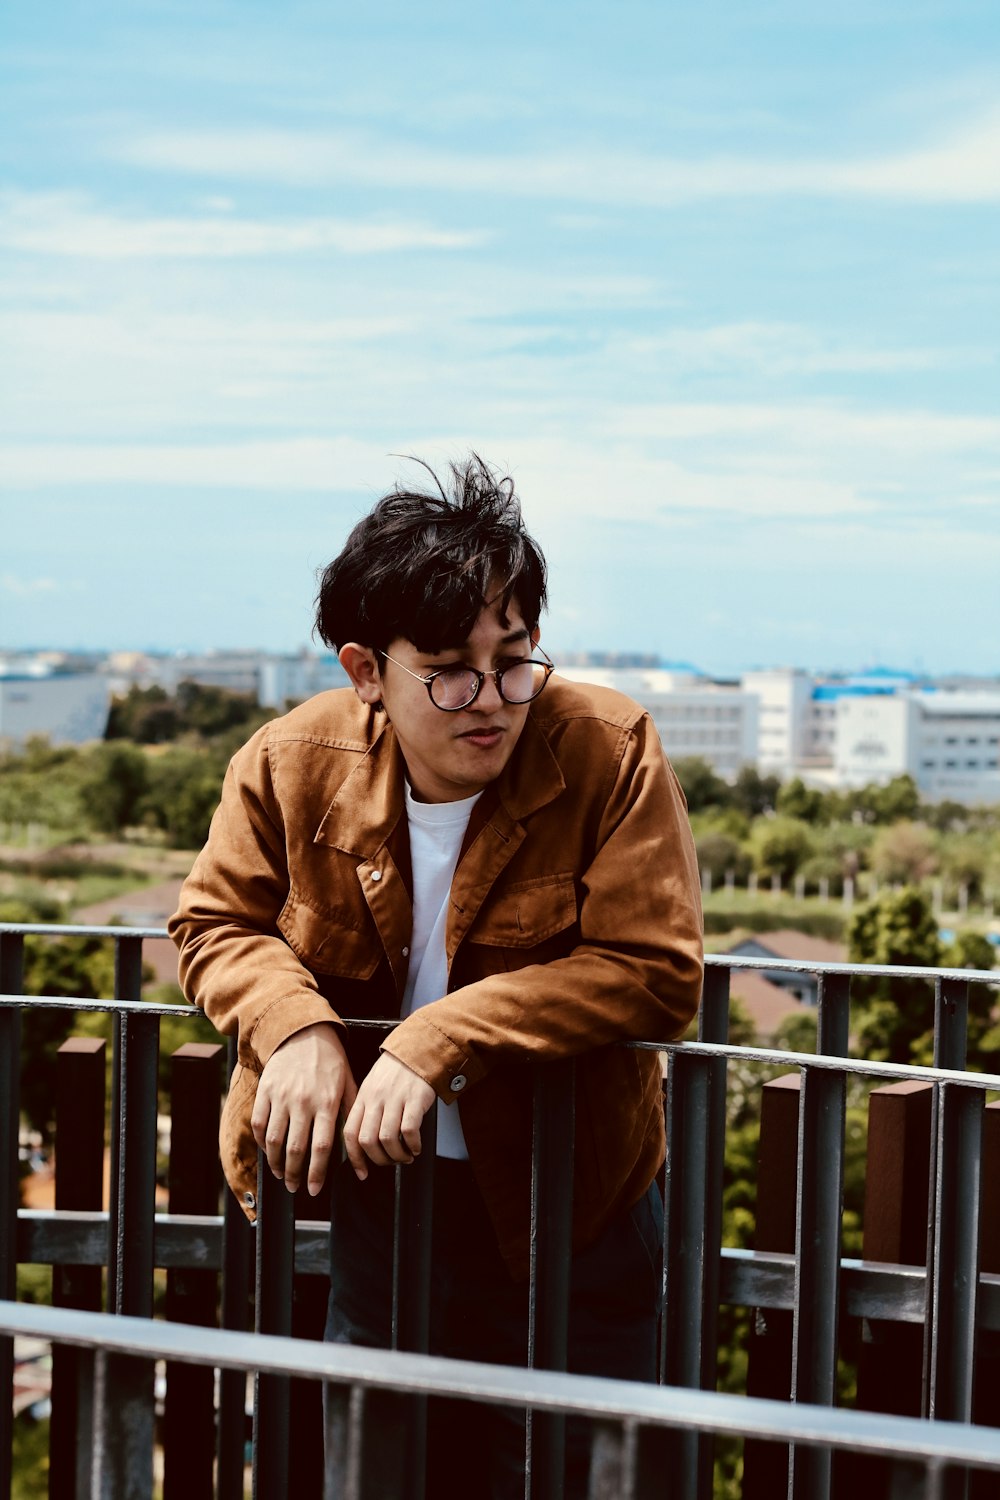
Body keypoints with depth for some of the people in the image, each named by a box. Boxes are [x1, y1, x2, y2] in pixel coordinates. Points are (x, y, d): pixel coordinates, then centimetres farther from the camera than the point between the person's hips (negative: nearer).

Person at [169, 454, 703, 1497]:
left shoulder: (609, 754, -18)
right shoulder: (289, 763, -9)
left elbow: (653, 969, -22)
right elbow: (215, 923, 3)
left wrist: (439, 1042, -27)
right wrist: (295, 1024, -19)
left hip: (569, 1211, -2)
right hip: (374, 1190, 3)